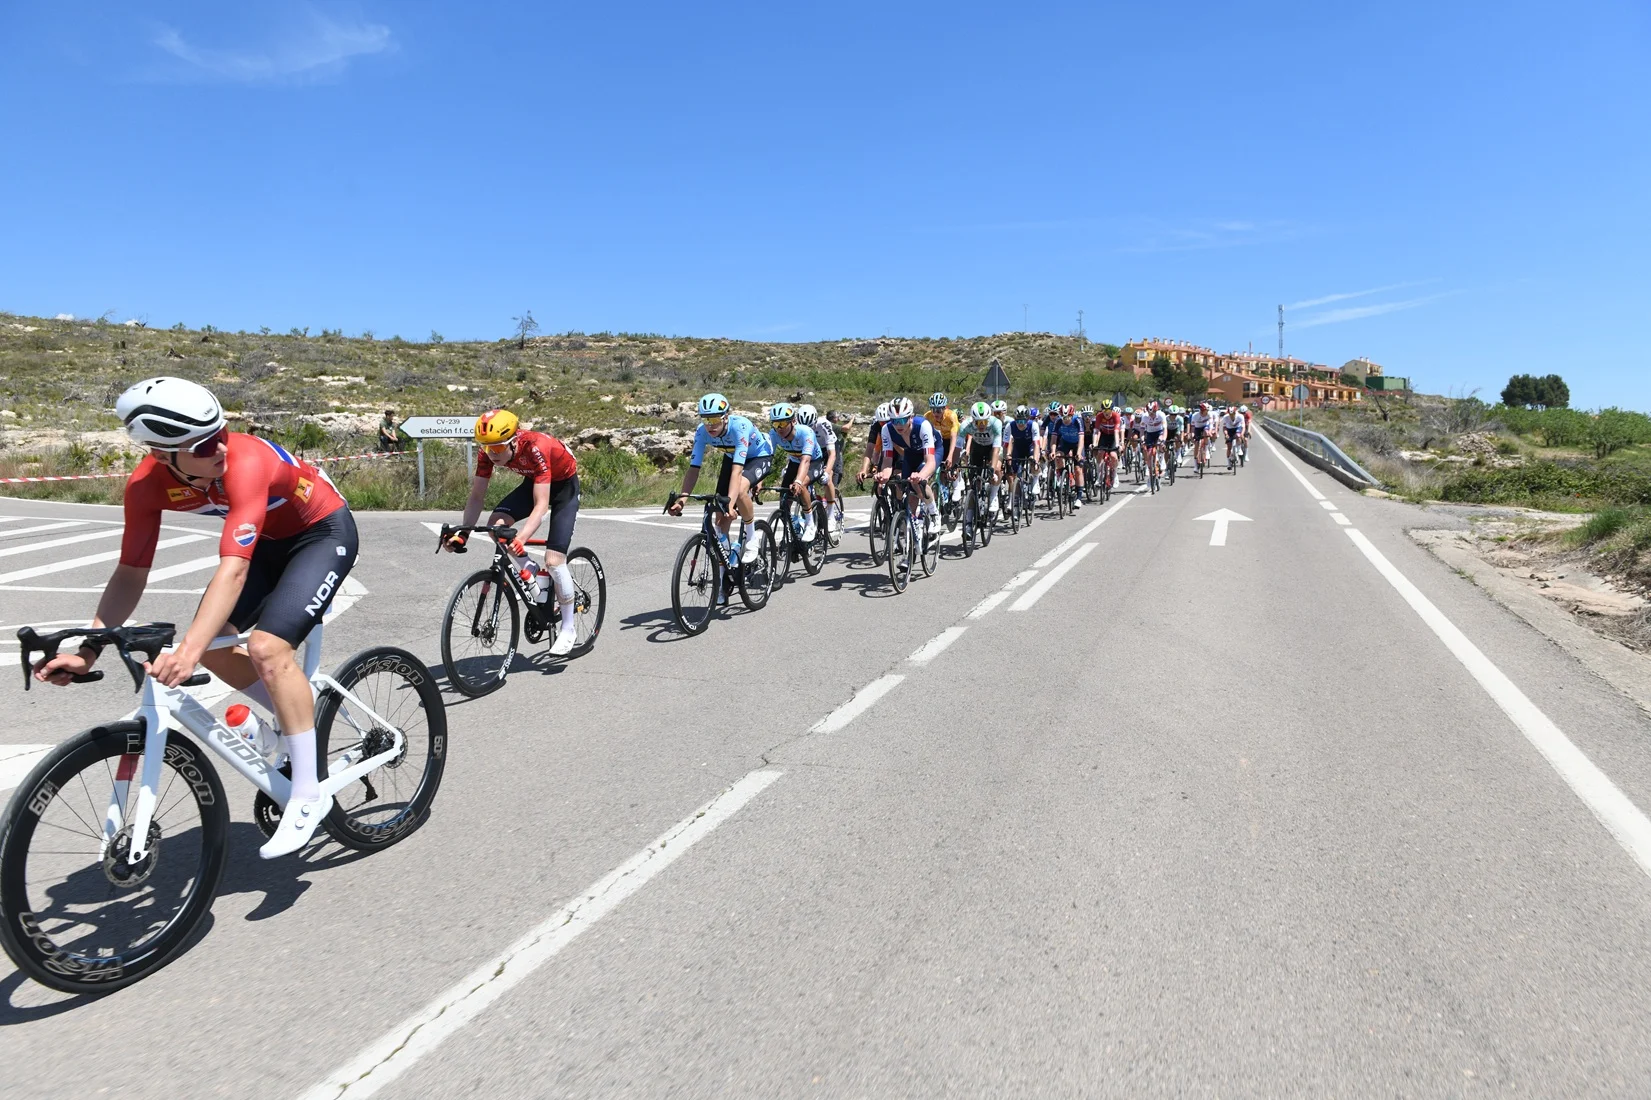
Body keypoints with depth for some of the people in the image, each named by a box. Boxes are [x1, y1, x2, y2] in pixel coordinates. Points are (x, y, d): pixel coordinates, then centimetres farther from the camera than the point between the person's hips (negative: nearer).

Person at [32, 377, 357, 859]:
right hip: (270, 539, 7)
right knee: (210, 641, -4)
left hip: (324, 533, -7)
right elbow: (132, 572, -9)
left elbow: (233, 568, -44)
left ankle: (309, 795, -12)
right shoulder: (147, 484, -17)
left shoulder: (246, 462, -36)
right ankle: (294, 717, 22)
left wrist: (189, 649, -53)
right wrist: (89, 650, -17)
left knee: (267, 646, -22)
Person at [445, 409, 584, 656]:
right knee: (496, 523, -21)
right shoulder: (488, 452, -21)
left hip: (564, 484, -6)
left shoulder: (535, 448, -37)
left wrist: (521, 539, -53)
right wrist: (462, 533, -27)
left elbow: (541, 505, -40)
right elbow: (476, 496, -15)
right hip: (533, 482, 6)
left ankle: (569, 628, 2)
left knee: (553, 559, -15)